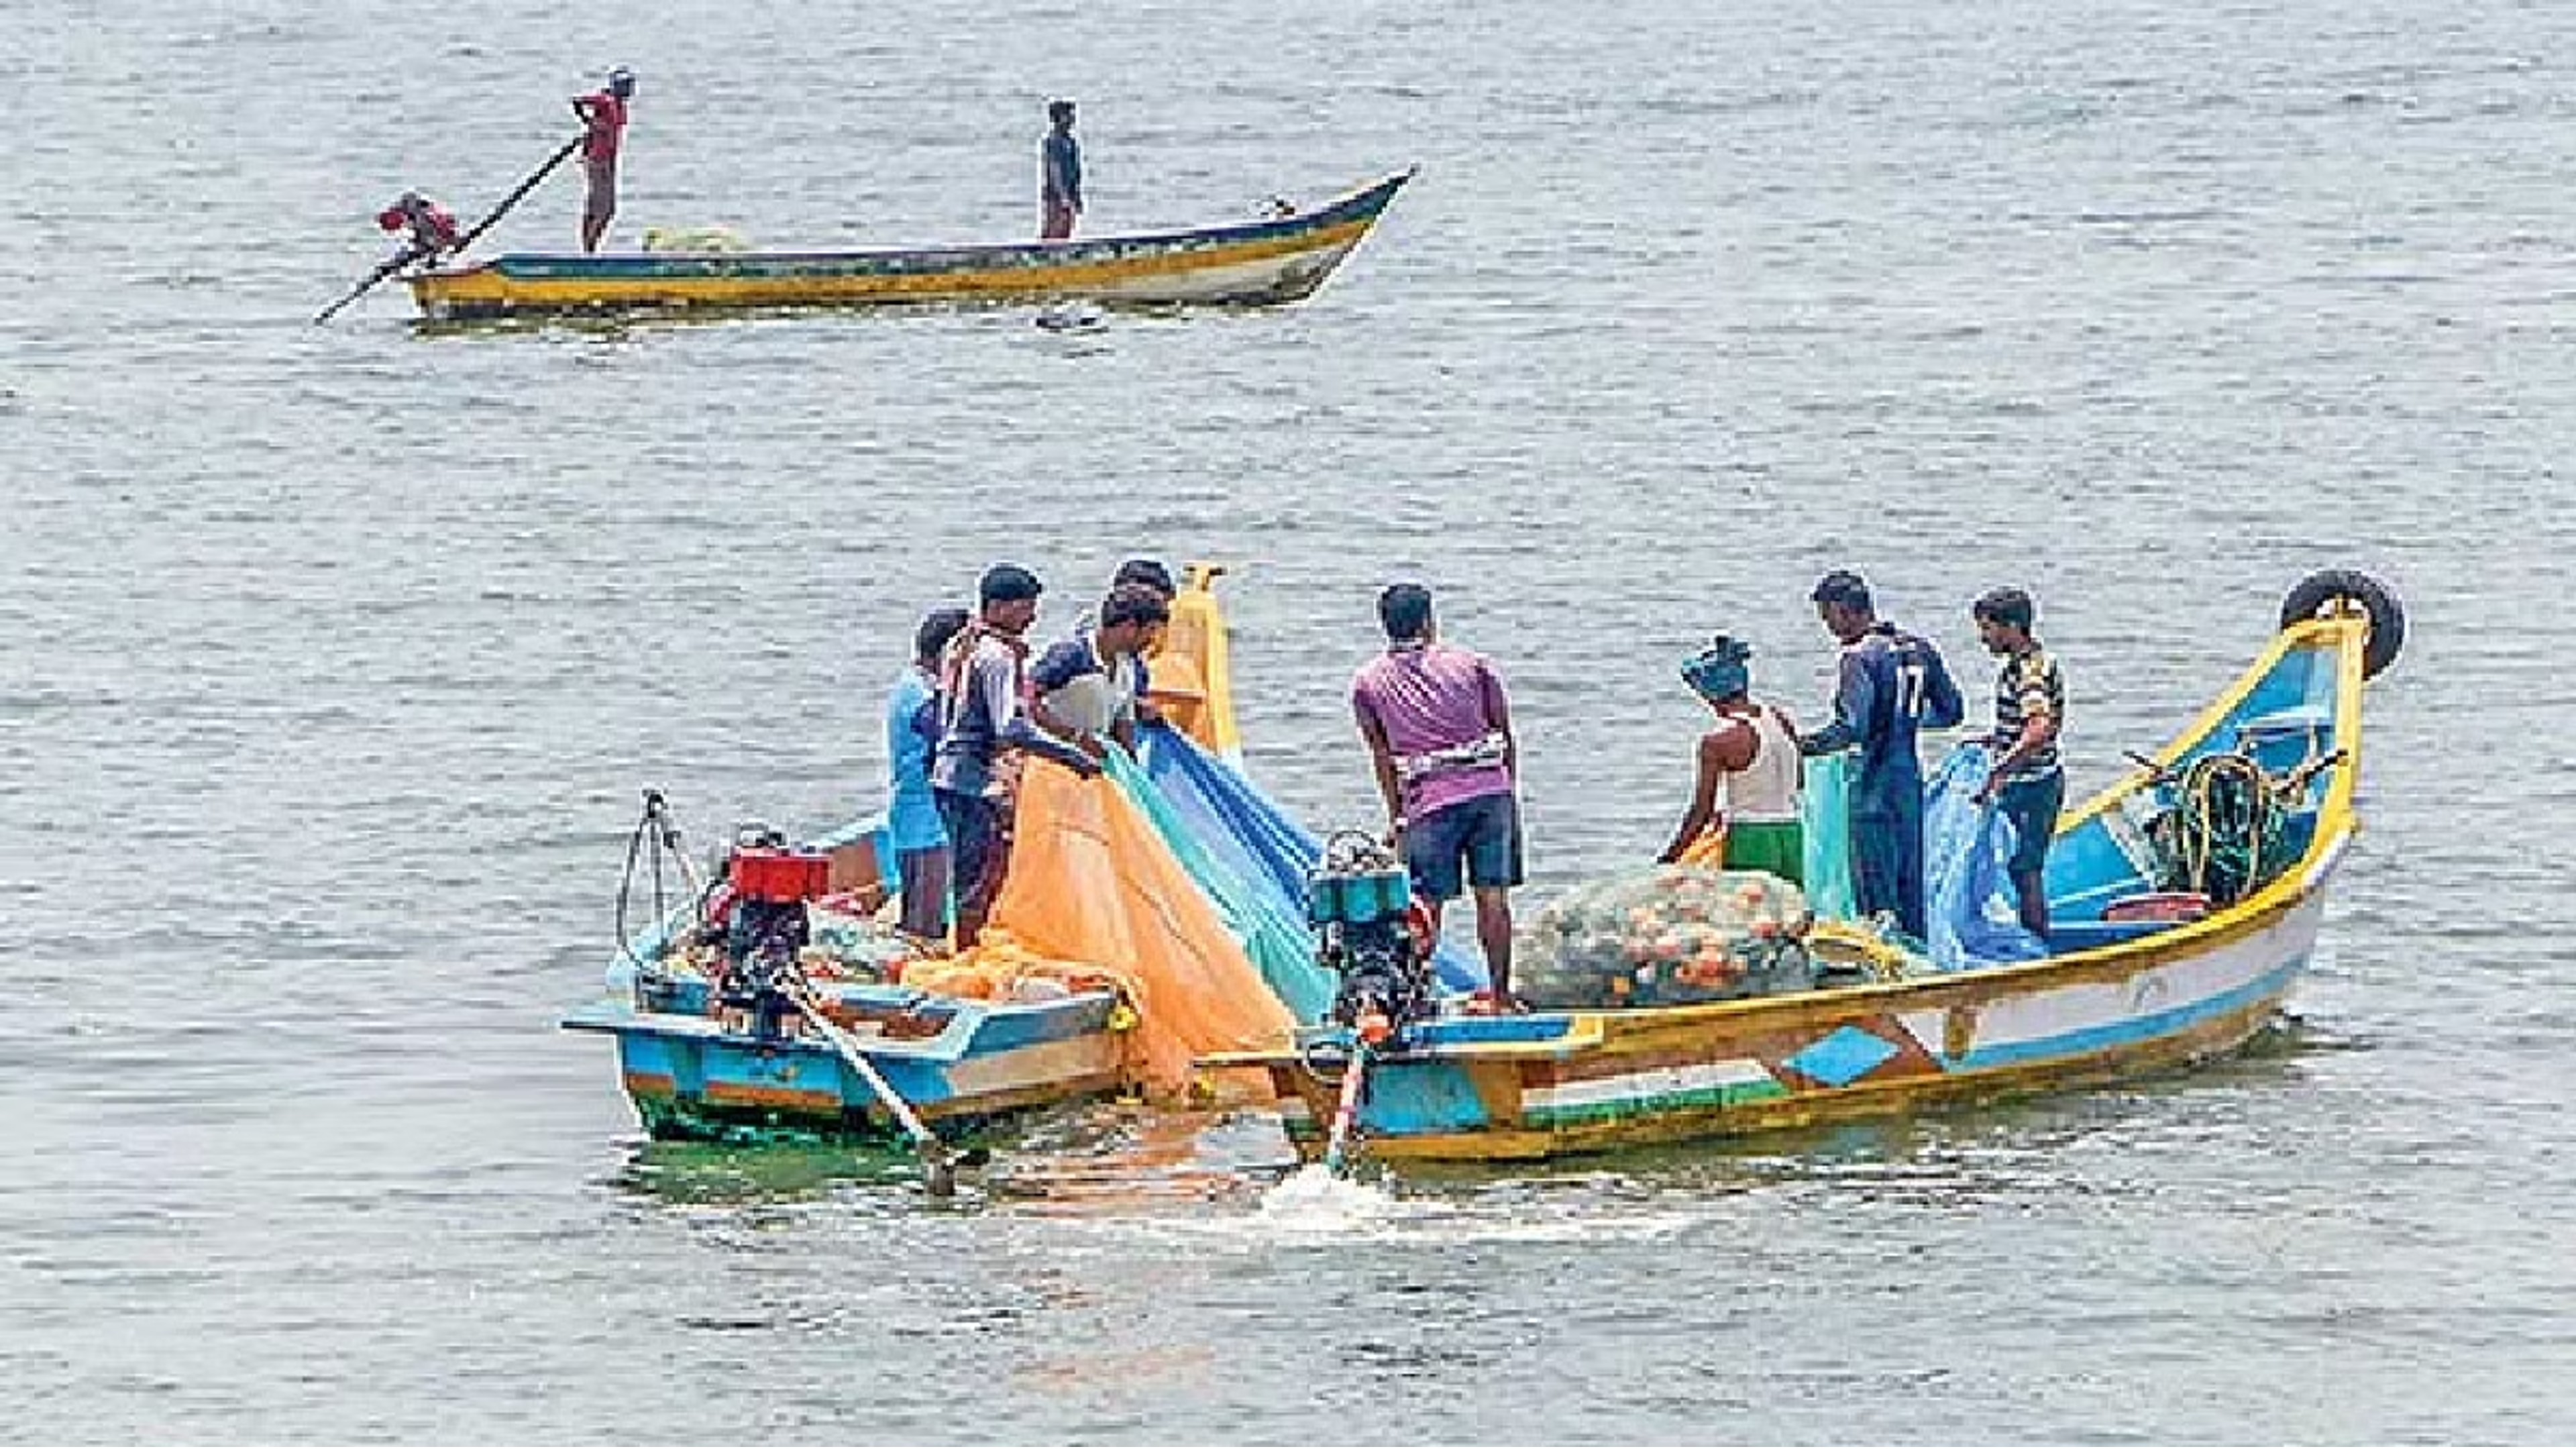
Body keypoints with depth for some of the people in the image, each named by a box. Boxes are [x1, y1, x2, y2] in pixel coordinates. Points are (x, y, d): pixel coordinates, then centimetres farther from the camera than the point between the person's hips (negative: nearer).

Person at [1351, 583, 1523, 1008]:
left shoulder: (1368, 682, 8)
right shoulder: (1471, 663, 10)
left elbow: (1382, 754, 10)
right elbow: (1504, 735, 13)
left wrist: (1396, 817, 15)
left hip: (1430, 801, -1)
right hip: (1491, 790, 1)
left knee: (1428, 904, 1)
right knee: (1493, 896, 4)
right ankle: (1500, 993, 6)